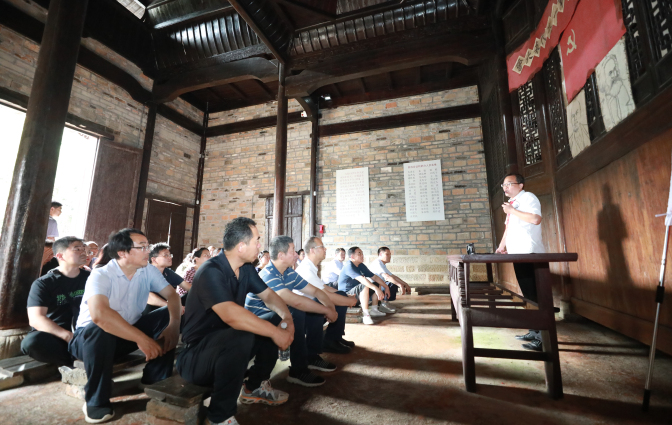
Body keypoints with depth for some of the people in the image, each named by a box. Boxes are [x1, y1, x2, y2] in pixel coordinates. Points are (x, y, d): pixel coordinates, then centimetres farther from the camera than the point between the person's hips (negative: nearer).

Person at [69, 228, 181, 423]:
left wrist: (174, 324, -28)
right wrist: (142, 338, -43)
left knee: (167, 317, -15)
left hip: (129, 331, 5)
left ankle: (154, 382, -5)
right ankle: (96, 401, -15)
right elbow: (99, 314, -42)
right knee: (101, 330, -37)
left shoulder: (148, 271, -9)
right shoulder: (101, 275, -25)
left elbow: (172, 295, -9)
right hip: (90, 337, -5)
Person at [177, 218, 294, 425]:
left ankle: (256, 387, 16)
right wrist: (275, 333, -34)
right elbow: (231, 315, -41)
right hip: (196, 354, -8)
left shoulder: (246, 268, -1)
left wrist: (286, 316, -15)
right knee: (241, 336, -37)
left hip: (227, 342, 8)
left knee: (277, 322, -2)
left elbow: (268, 295, 6)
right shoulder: (211, 271, -27)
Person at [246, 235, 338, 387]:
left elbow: (314, 291, 3)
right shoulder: (268, 275, -27)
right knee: (296, 314, -33)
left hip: (277, 313, 9)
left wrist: (330, 307, -16)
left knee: (316, 306, -1)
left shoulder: (290, 273, 0)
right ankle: (299, 371, -19)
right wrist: (327, 311, -31)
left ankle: (312, 357, 9)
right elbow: (296, 302, -38)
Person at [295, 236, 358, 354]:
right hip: (303, 311, -10)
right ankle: (330, 340, -9)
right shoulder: (306, 269, -24)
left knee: (342, 295, 4)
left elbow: (324, 287, 15)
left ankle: (334, 338, 8)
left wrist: (347, 298, 5)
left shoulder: (310, 267, 8)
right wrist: (350, 301, -12)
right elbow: (327, 296, -26)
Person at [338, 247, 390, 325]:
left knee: (377, 284, 11)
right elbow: (361, 279, -34)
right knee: (364, 286, -34)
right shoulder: (349, 266, -20)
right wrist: (376, 289, -42)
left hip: (358, 293, 9)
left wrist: (386, 287, 2)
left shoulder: (361, 266, 7)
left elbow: (374, 277, 10)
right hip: (346, 295, -9)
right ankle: (366, 314, -32)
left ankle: (374, 310, 9)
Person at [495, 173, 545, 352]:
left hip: (530, 254, -9)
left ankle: (543, 338, 0)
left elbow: (536, 219, -23)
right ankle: (534, 332, 22)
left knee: (535, 294, -7)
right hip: (518, 254, 9)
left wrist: (512, 210, -16)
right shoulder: (512, 202, 19)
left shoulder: (528, 198, -6)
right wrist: (502, 246, 14)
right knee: (528, 294, 13)